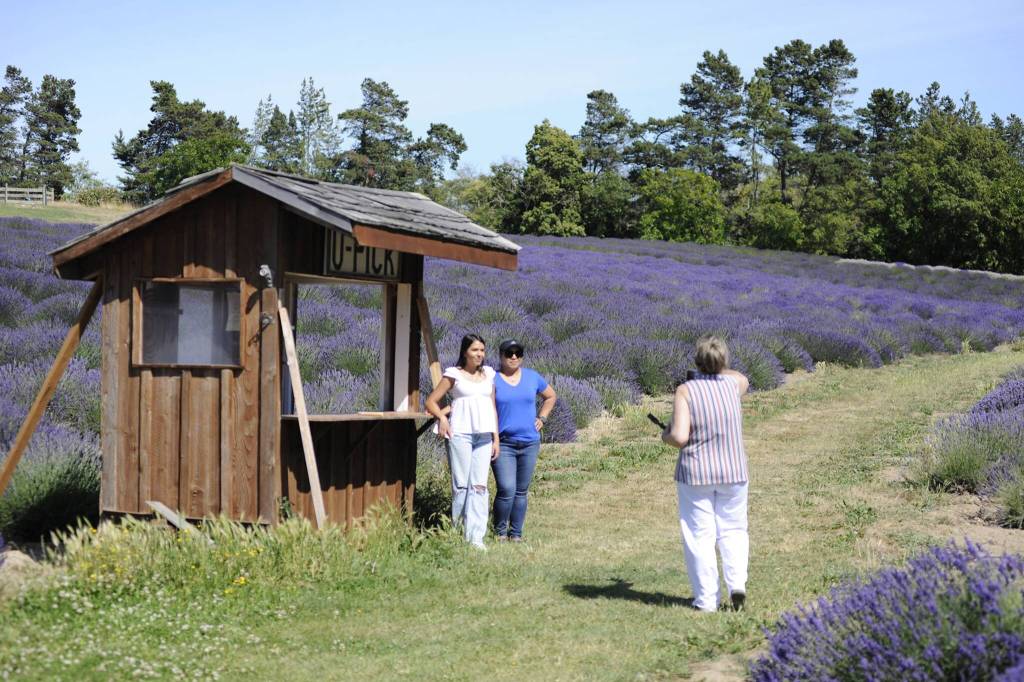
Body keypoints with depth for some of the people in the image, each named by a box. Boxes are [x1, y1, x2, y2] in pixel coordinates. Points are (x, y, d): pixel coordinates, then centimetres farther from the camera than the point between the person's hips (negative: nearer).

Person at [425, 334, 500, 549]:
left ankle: (475, 537, -3)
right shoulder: (454, 374, 2)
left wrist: (496, 438, 12)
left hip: (484, 436, 4)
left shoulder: (489, 374, 14)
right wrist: (442, 418, -14)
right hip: (460, 434, -4)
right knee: (461, 485, -3)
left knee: (479, 486, -2)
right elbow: (431, 401, 4)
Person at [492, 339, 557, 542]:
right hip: (503, 444, -4)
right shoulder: (493, 379, -3)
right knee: (507, 490, -13)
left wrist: (542, 418, 12)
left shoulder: (532, 377, 9)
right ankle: (500, 531, 5)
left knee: (521, 491, 9)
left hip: (529, 443, 4)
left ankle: (516, 532, 18)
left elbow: (551, 396, 24)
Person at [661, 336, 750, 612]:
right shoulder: (732, 384, -2)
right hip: (733, 473, 3)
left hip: (695, 474, -3)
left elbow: (680, 437, -19)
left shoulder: (685, 390, -12)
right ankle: (737, 583, -2)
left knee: (700, 535, 6)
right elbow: (744, 380, 25)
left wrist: (666, 436, 2)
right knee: (733, 530, 16)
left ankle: (706, 599, 6)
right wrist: (719, 367, 34)